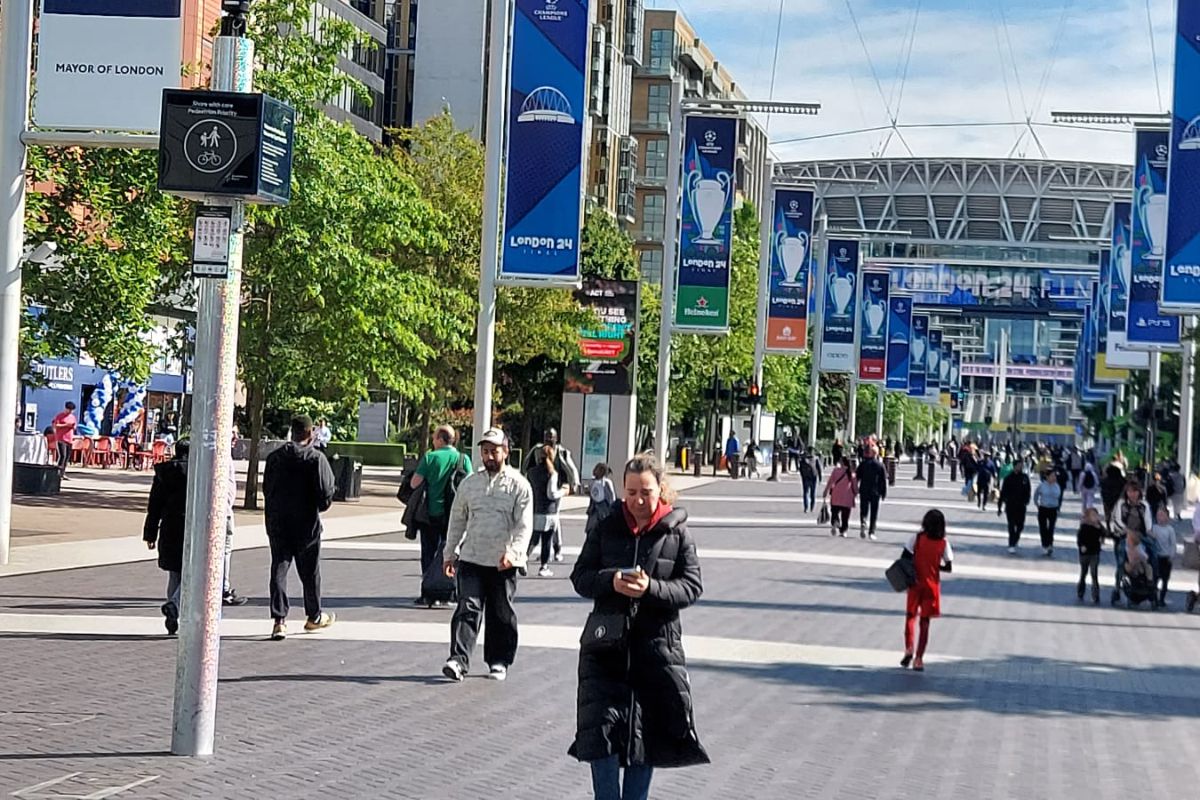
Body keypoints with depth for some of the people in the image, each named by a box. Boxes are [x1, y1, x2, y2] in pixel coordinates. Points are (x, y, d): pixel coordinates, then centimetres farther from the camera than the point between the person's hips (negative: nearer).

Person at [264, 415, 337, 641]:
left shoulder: (275, 457, 1)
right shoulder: (316, 459, -11)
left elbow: (266, 489, 9)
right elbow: (326, 493, -13)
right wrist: (323, 504, 9)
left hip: (277, 523, 3)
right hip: (306, 523, -2)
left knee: (279, 569, 3)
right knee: (310, 571, 12)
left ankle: (279, 620, -7)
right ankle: (314, 616, 27)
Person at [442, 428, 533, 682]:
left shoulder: (519, 485, -1)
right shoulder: (469, 483, 11)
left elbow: (524, 526, -9)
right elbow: (457, 520, 18)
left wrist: (513, 552, -24)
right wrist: (450, 554, 15)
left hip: (503, 564, -2)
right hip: (471, 559, 2)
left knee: (502, 614, 8)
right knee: (468, 608, -10)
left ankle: (499, 661, 20)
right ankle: (458, 660, -16)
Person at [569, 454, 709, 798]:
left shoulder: (677, 533, 1)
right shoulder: (607, 529, 4)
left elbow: (692, 586, -3)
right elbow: (580, 577, 4)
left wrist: (651, 588, -20)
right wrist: (611, 581, -17)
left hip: (657, 644, 0)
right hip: (607, 644, 0)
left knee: (648, 731, 8)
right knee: (602, 726, -6)